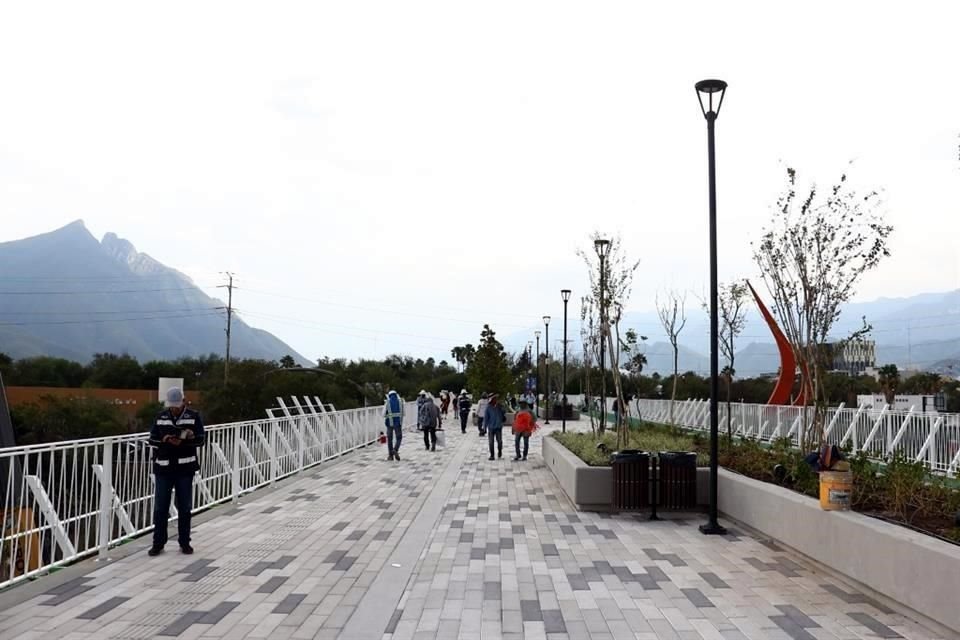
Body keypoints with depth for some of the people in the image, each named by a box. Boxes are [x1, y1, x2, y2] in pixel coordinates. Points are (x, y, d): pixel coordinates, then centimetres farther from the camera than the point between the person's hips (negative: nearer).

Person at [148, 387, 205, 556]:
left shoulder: (194, 416, 0)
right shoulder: (161, 417, 7)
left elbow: (201, 440, -3)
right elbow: (152, 440, 7)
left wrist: (184, 441, -21)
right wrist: (164, 440, -13)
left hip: (185, 468, -1)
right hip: (163, 468, 1)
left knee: (184, 507, 6)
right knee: (160, 508, 2)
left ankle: (184, 542, 16)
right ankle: (158, 543, 11)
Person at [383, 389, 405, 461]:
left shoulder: (387, 402, -1)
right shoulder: (400, 401, 4)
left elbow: (384, 414, -5)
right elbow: (403, 413, 4)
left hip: (390, 423, 0)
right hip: (398, 422, 0)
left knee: (389, 439, 10)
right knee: (399, 437, 12)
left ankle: (391, 455, 10)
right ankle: (395, 450, -13)